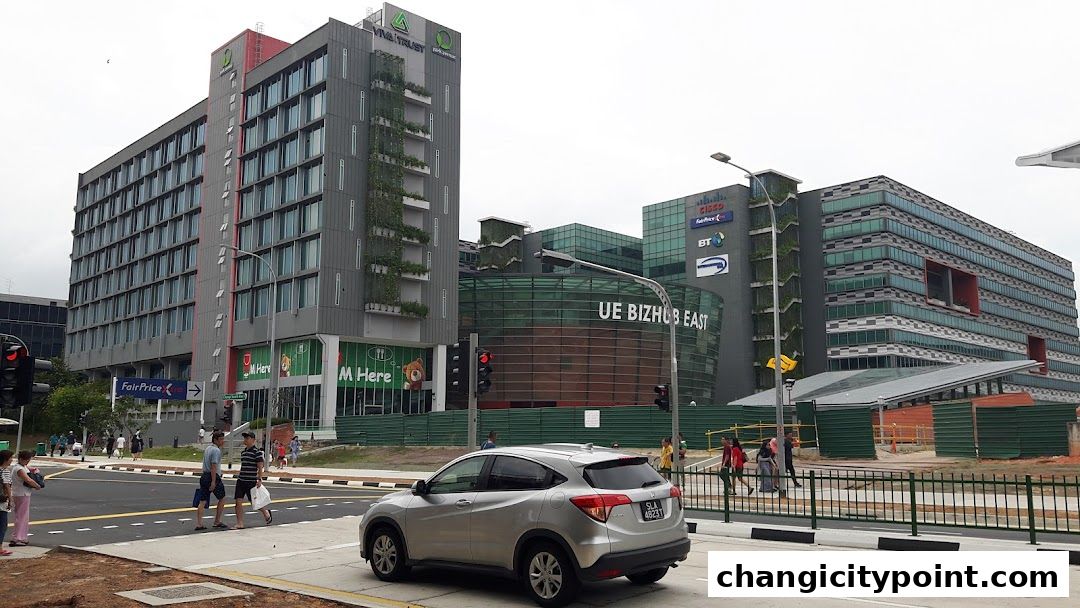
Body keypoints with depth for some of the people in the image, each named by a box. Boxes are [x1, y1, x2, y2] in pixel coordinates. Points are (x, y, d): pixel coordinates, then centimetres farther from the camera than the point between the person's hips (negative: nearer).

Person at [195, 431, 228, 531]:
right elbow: (213, 466, -21)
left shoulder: (207, 448, 15)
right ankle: (217, 522, 13)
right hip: (213, 477, -8)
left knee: (202, 501, 6)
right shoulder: (216, 450, -14)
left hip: (204, 476, 8)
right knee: (222, 498, 8)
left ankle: (198, 524, 1)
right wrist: (213, 482, -22)